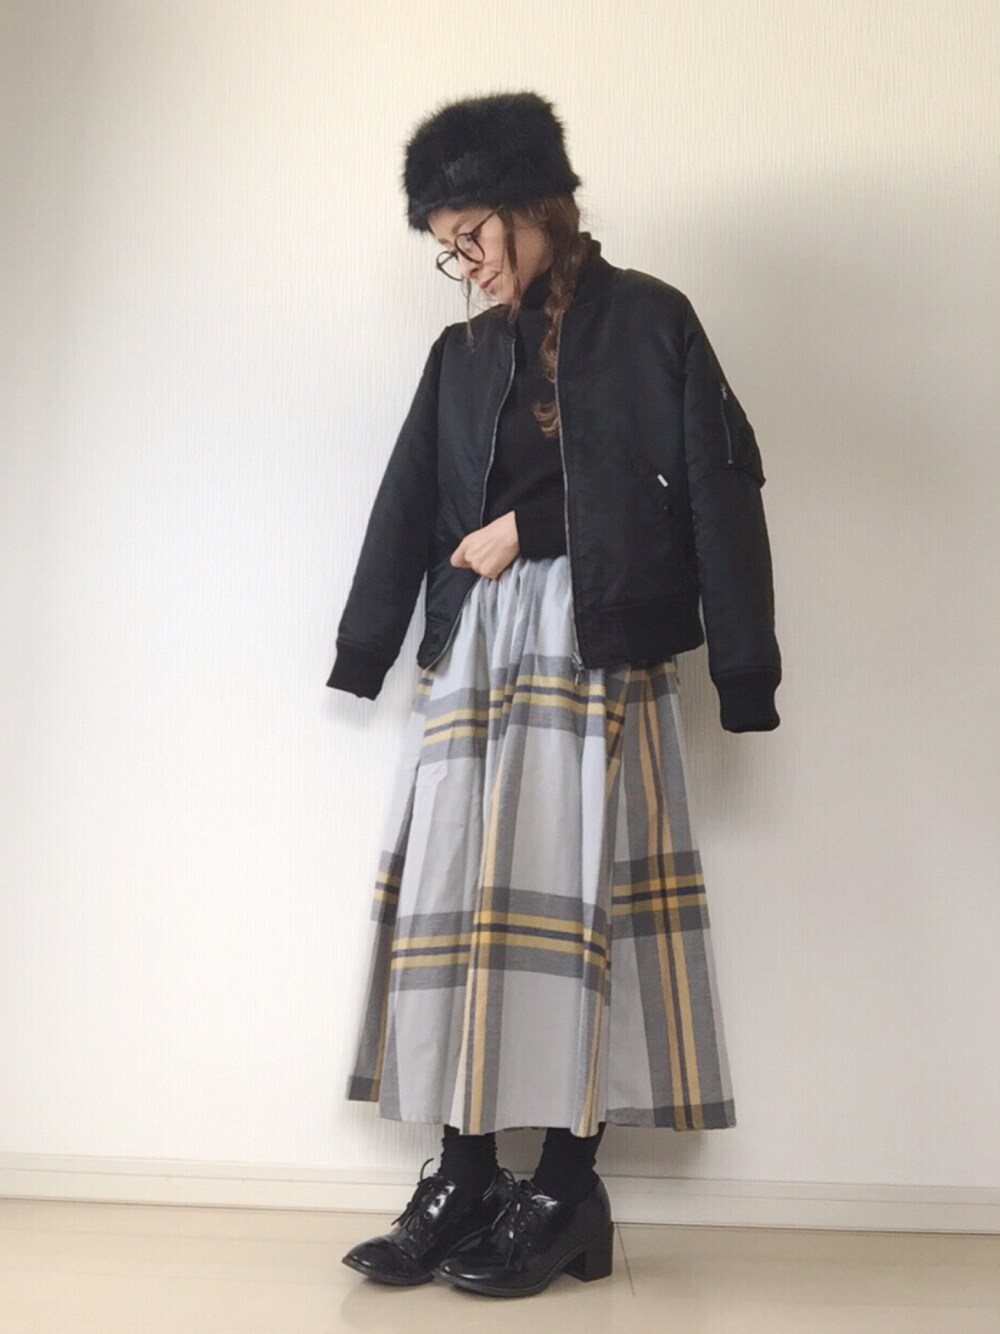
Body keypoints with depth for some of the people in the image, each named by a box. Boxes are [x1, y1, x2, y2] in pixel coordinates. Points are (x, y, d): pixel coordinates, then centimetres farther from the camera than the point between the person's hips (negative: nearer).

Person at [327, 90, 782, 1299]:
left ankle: (568, 1185, 3)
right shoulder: (462, 353, 18)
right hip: (474, 651, 5)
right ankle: (465, 1176, 7)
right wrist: (367, 653, 8)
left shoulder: (649, 319, 5)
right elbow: (407, 508, 15)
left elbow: (717, 489, 0)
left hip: (596, 646, -4)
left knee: (573, 890, -7)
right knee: (458, 893, -1)